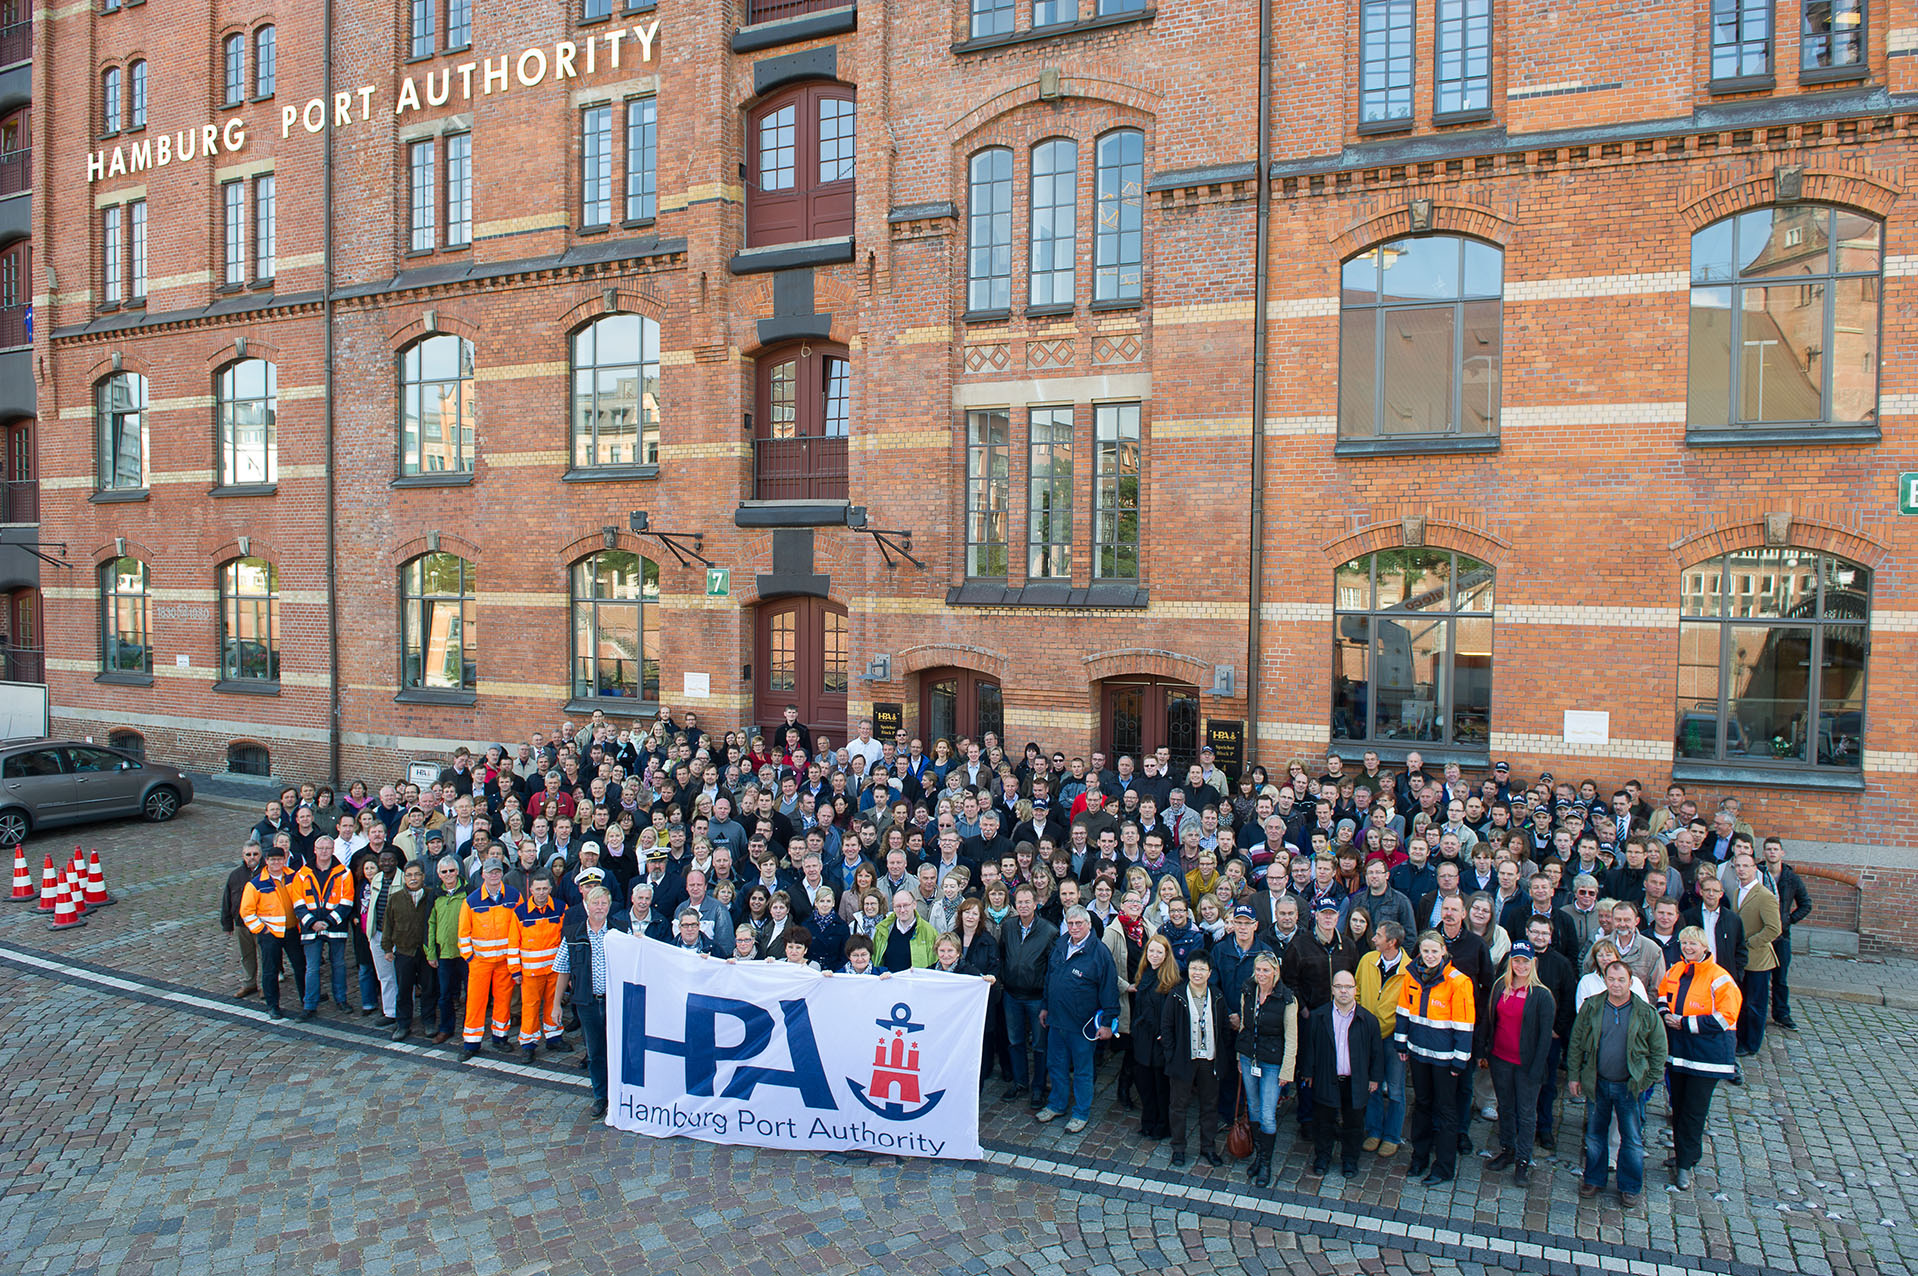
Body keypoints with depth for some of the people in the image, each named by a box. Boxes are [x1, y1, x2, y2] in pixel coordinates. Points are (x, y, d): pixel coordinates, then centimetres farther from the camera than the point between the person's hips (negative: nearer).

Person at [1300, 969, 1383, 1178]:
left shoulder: (1368, 1019, -5)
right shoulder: (1318, 1017, -6)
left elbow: (1376, 1052, 3)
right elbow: (1309, 1047, 2)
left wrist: (1375, 1078, 4)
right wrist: (1308, 1073, 2)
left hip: (1356, 1083, 0)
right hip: (1326, 1082, 0)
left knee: (1353, 1124, 13)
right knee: (1323, 1122, 11)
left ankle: (1350, 1159, 32)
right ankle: (1322, 1156, 30)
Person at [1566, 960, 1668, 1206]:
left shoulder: (1646, 1013, -7)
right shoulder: (1591, 1008, -3)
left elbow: (1659, 1051, 1)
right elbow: (1575, 1044, 4)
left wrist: (1646, 1082, -4)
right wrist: (1574, 1076, 2)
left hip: (1629, 1086, -1)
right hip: (1597, 1084, 2)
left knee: (1632, 1140, 8)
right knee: (1594, 1135, 13)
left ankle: (1630, 1186, 25)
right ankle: (1594, 1179, 29)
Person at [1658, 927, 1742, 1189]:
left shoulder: (1719, 978, -14)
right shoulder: (1675, 971, 5)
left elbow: (1725, 1018, -17)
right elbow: (1662, 993, 22)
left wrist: (1685, 1023, -18)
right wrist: (1665, 1013, 1)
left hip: (1706, 1054, -6)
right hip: (1678, 1048, 6)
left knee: (1694, 1110, -1)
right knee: (1679, 1105, 14)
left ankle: (1684, 1163, 8)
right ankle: (1683, 1151, 30)